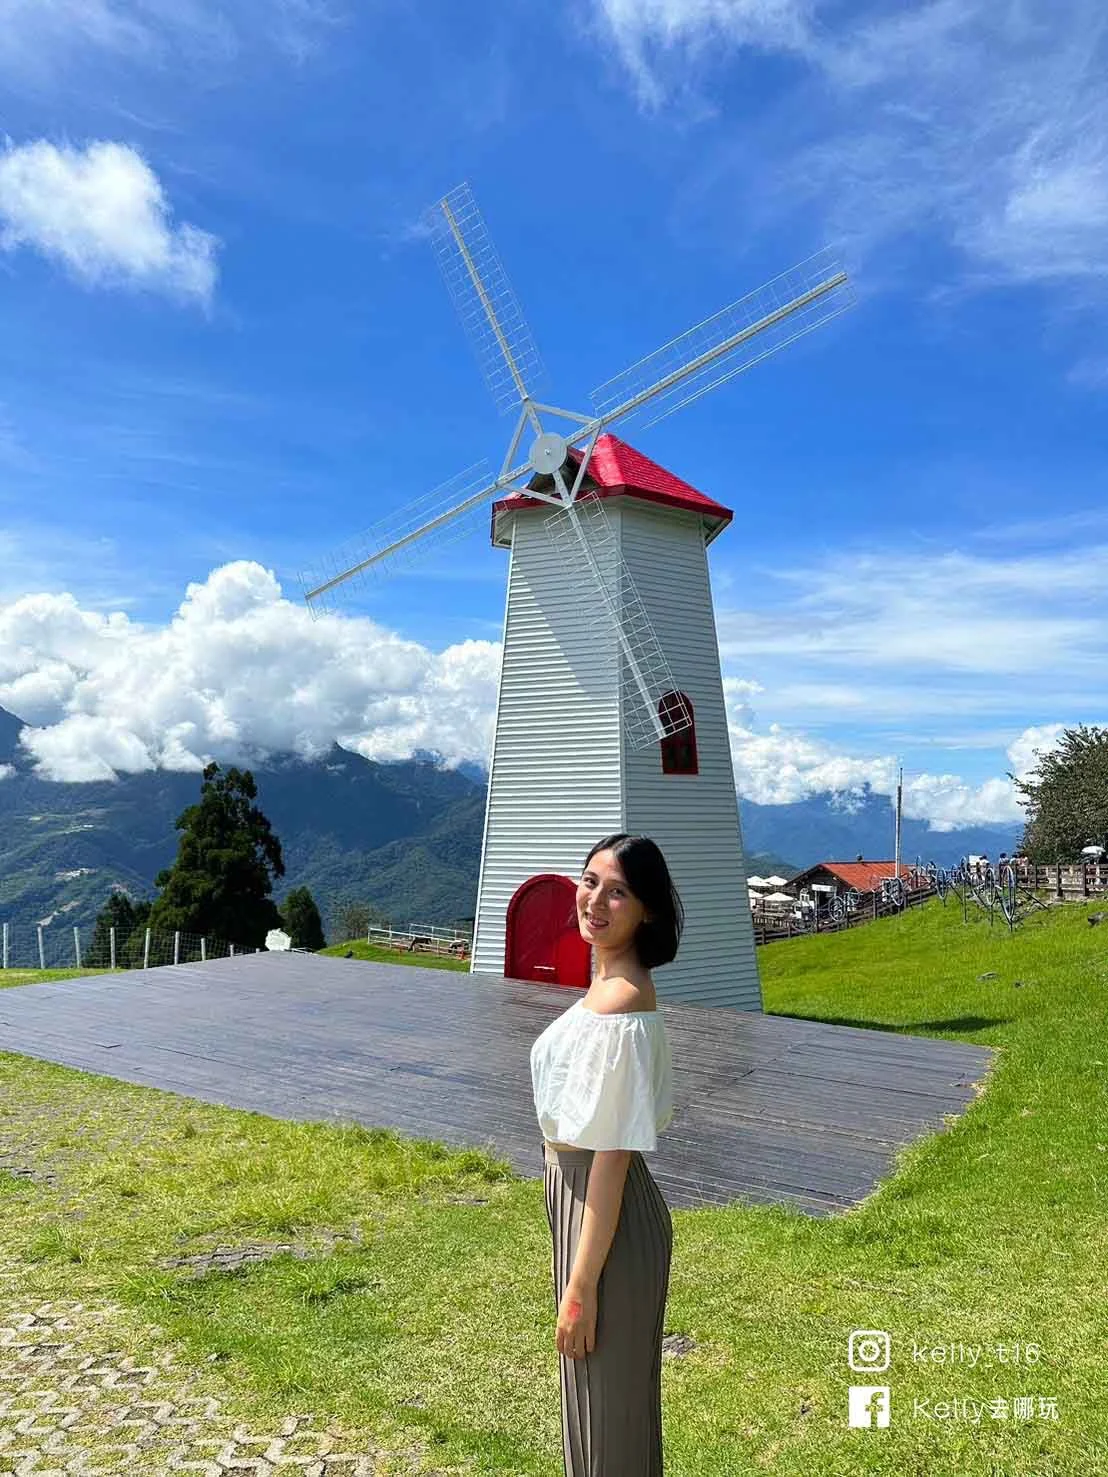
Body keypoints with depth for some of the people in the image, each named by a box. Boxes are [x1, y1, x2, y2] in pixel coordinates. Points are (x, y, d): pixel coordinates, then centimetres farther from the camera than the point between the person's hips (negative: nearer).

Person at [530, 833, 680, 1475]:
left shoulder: (619, 1004, -27)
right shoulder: (615, 985, 3)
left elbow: (612, 1155, -25)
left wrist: (581, 1285, -19)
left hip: (602, 1211, -9)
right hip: (581, 1195, 9)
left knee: (606, 1410, 12)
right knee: (616, 1394, 27)